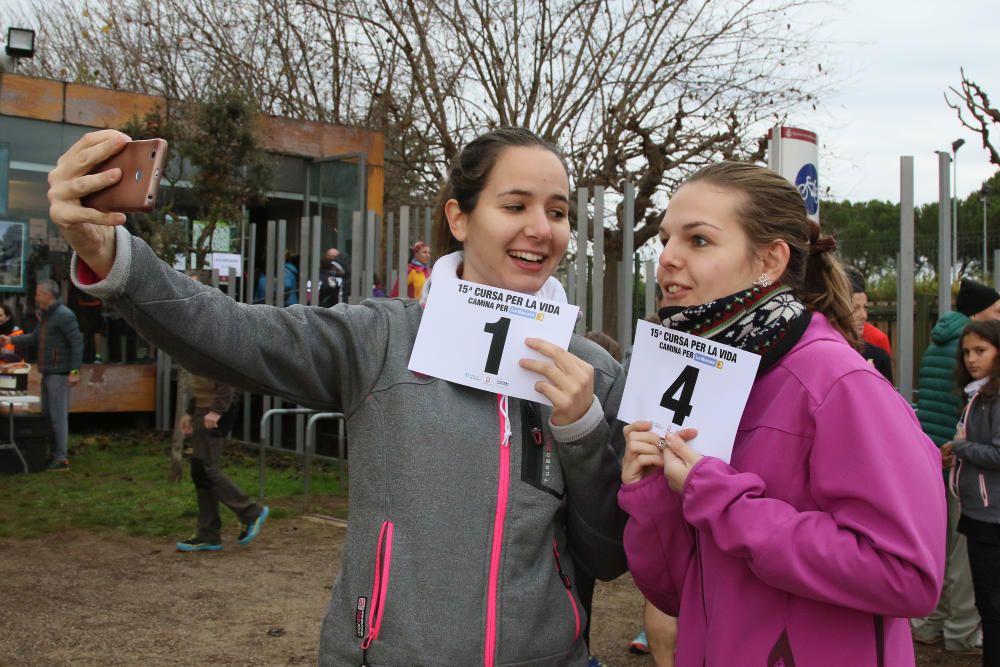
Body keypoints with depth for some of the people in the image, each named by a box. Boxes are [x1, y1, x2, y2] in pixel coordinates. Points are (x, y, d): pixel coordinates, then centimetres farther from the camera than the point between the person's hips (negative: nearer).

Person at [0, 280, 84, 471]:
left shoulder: (64, 315, -13)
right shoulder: (45, 316, 17)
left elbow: (77, 342, -17)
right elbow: (34, 338, 22)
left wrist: (75, 371, -22)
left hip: (59, 374, -10)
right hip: (48, 373, 10)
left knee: (58, 415, -7)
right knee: (47, 414, 12)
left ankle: (61, 459, -4)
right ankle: (52, 454, 18)